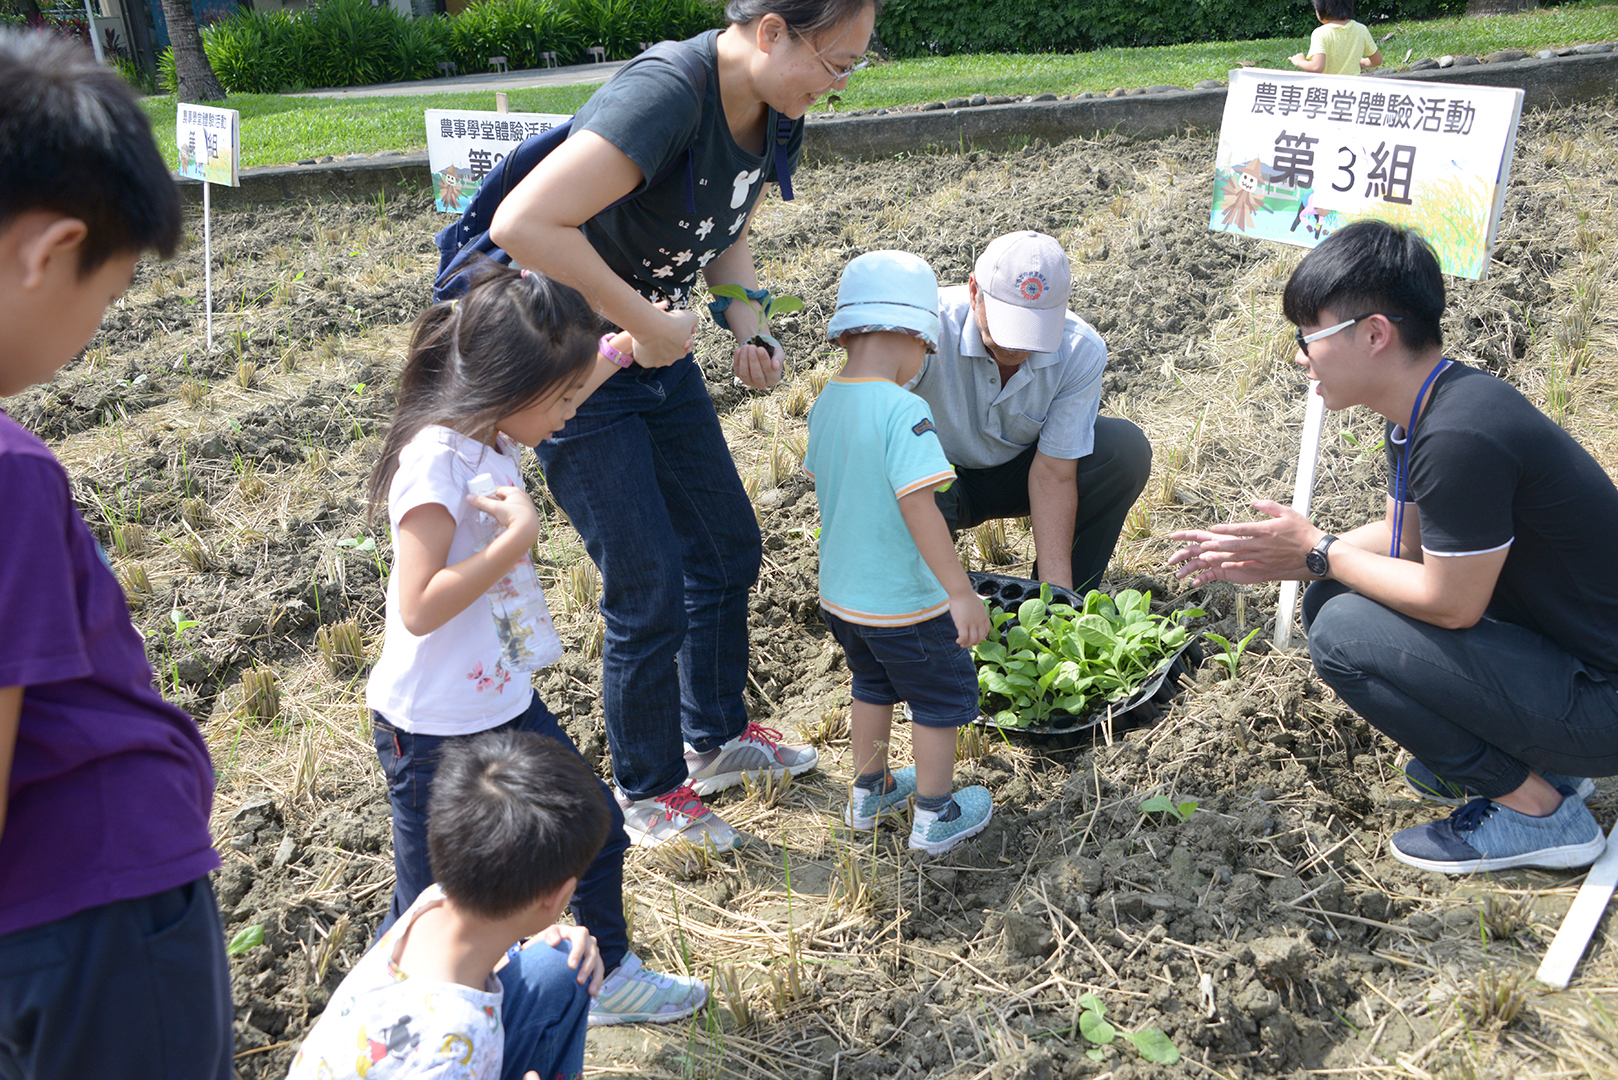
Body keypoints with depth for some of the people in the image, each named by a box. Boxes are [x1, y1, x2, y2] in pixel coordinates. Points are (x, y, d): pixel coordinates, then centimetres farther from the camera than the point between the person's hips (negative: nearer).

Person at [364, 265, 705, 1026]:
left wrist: (622, 347, 24)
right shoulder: (434, 461, -25)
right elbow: (419, 607, -31)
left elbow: (566, 379, 26)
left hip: (506, 702, 9)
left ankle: (608, 979, 44)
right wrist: (517, 534, -30)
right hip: (433, 729, -9)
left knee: (597, 834, 21)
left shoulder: (493, 433, 1)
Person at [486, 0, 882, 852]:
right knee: (651, 590, -3)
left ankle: (716, 736, 38)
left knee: (728, 548, 15)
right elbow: (523, 223, -39)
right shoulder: (663, 96, -30)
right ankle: (649, 794, 21)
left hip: (656, 350, 9)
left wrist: (748, 329, -6)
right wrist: (645, 323, -30)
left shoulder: (774, 115, -3)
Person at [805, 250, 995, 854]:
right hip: (904, 601, -7)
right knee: (940, 700, 14)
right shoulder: (903, 410, -26)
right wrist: (961, 592, -25)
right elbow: (918, 507, -31)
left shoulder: (825, 404, -2)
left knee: (873, 686, 28)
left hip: (840, 594, 7)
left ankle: (869, 794, 43)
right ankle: (936, 818, 28)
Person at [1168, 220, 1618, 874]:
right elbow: (1400, 540, 12)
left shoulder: (1460, 437, -30)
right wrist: (1268, 562, 3)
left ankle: (1537, 811, -2)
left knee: (1345, 632, -19)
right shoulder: (1422, 411, 2)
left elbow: (1450, 603, -23)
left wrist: (1316, 552, -11)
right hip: (1547, 639, 10)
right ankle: (1534, 761, 14)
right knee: (1330, 597, 7)